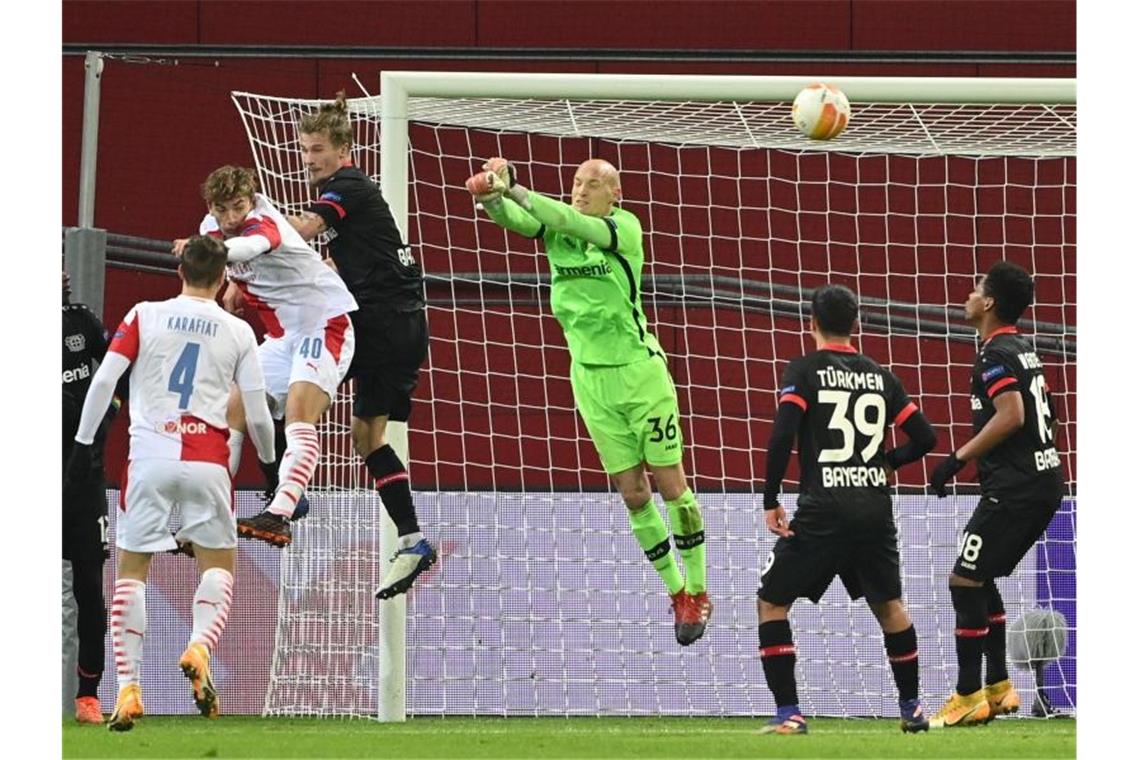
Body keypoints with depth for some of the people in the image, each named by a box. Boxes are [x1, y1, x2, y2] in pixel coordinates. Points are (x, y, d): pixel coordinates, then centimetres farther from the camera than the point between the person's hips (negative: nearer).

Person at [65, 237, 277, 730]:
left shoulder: (145, 316, 4)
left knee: (132, 570, 8)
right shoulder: (238, 333, 6)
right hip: (207, 459, 0)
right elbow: (257, 416, 7)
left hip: (150, 454, 0)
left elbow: (104, 379, -3)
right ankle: (199, 645, -17)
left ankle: (128, 688, -1)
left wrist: (82, 443, 4)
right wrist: (269, 461, 24)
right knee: (219, 565, 12)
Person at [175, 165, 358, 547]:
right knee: (233, 411, 3)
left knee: (298, 412, -27)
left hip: (325, 321, -9)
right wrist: (236, 285, 3)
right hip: (283, 335, 9)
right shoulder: (211, 227, 2)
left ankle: (279, 516, -39)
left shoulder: (264, 222, -22)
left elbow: (252, 246, -49)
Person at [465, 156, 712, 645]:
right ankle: (675, 594, 17)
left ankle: (698, 593, 12)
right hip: (589, 378, 4)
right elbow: (511, 218, -19)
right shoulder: (555, 229, -1)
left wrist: (513, 189, -43)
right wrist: (491, 194, -43)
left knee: (670, 484, 1)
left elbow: (575, 224, -32)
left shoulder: (624, 228, -13)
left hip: (638, 370, -4)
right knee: (632, 494, 6)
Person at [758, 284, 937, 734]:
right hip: (875, 508, 4)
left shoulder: (804, 371, -3)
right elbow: (924, 438, 12)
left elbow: (782, 436, -14)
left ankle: (788, 713, -4)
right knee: (889, 605, 24)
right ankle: (911, 708, 28)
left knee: (771, 603, 6)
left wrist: (770, 501, -6)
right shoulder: (880, 377, 10)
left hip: (822, 511, -4)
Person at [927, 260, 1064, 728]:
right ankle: (998, 688, 19)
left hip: (1014, 490, -10)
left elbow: (1012, 414, -26)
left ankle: (969, 698, -5)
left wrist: (959, 457, -20)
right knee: (981, 579, 19)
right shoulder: (1025, 350, 16)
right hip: (1045, 483, 10)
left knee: (964, 581, -5)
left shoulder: (995, 356, -13)